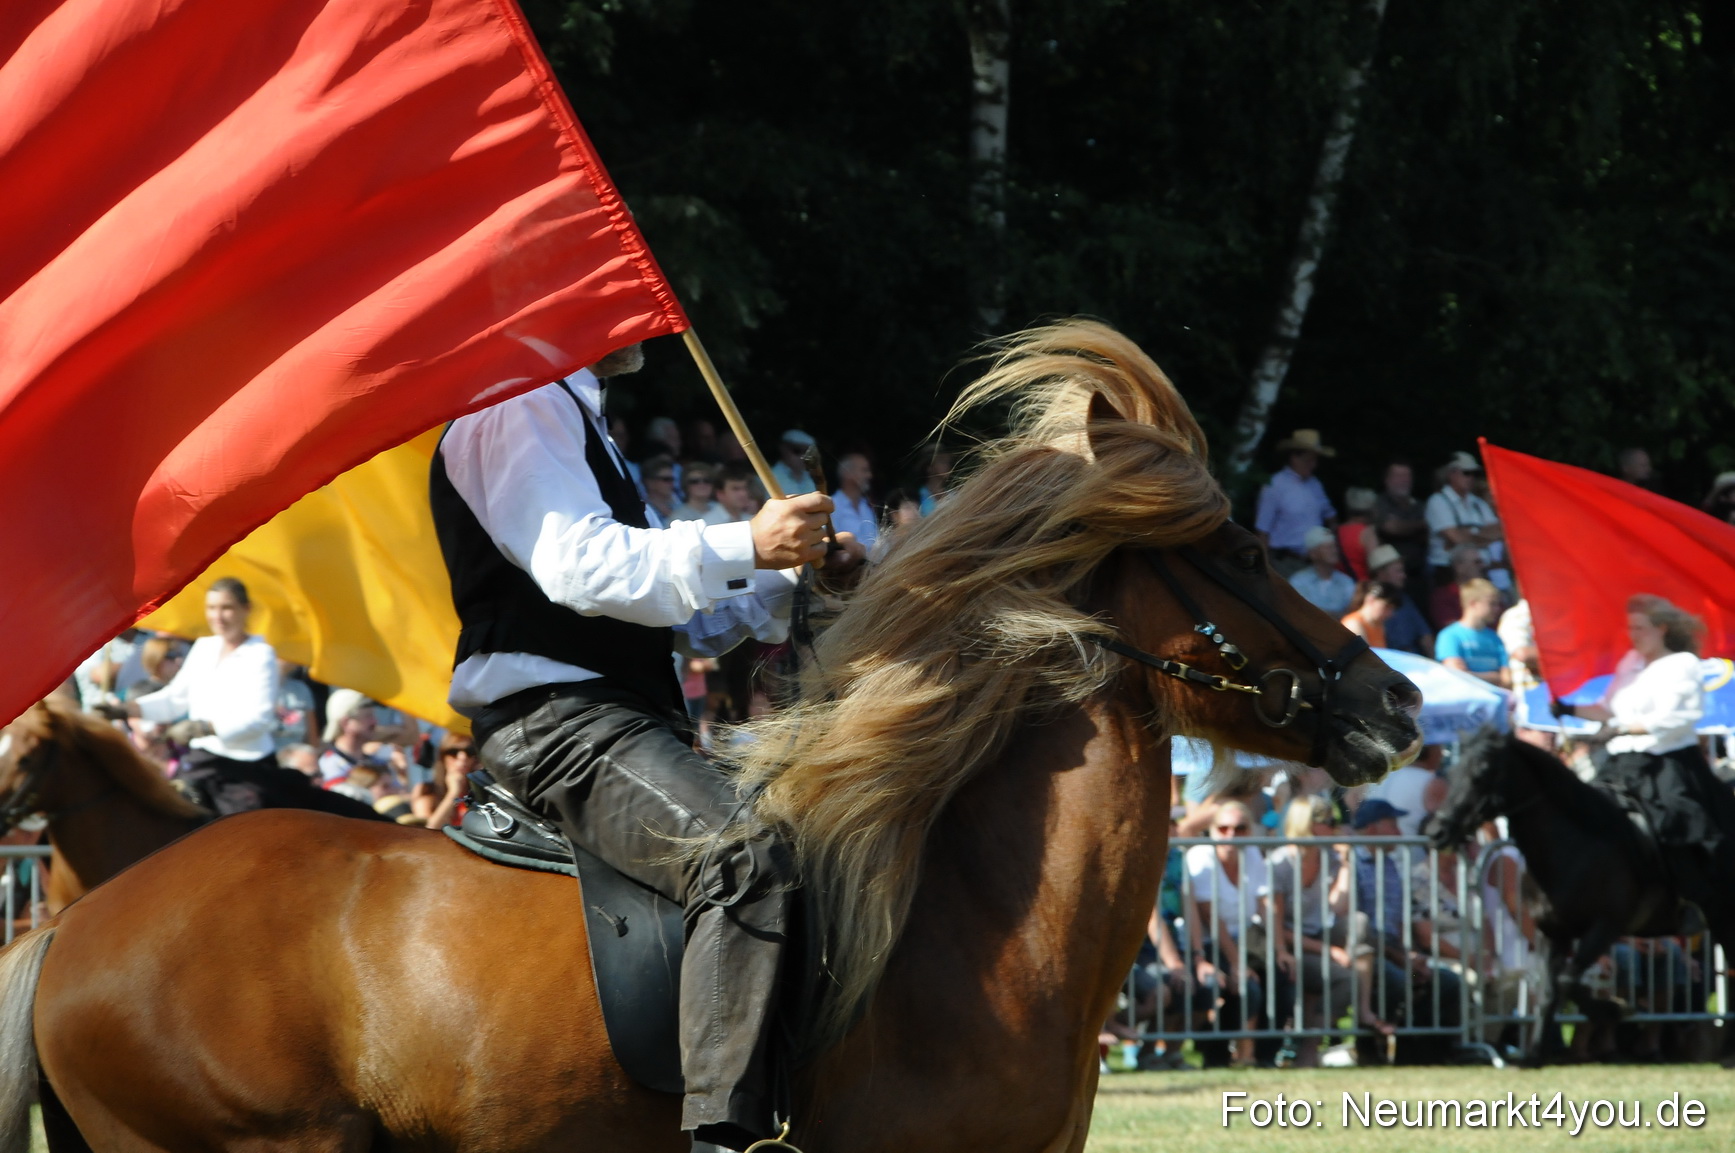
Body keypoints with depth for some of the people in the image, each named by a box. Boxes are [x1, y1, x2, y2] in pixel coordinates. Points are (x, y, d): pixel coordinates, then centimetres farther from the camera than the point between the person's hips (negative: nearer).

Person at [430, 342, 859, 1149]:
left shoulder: (561, 413, 27)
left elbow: (683, 615, 27)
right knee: (747, 852, -32)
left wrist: (792, 583, 12)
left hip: (620, 723, 11)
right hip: (558, 723, -11)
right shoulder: (516, 407, -7)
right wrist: (744, 547, -28)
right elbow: (578, 563, -22)